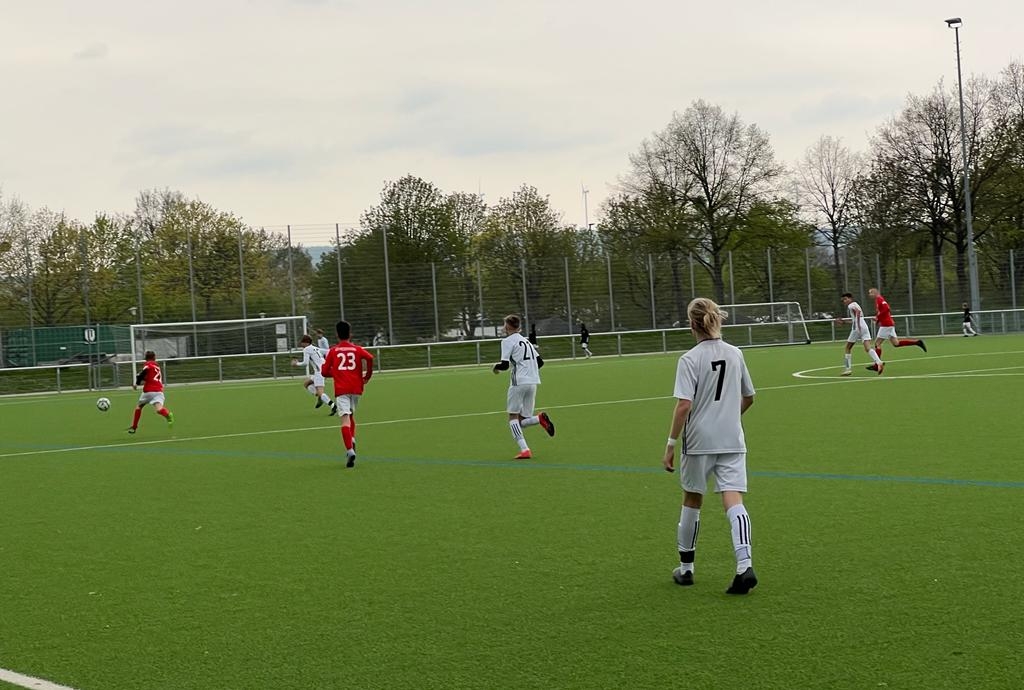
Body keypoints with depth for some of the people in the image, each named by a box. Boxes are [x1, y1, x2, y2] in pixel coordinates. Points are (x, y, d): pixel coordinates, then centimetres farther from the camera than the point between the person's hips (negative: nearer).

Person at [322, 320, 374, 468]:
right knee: (351, 415, 26)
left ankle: (350, 450, -26)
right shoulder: (357, 349, 8)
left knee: (345, 418, -11)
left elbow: (324, 371, 4)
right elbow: (370, 358, -12)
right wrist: (367, 375, 2)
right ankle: (352, 439, 6)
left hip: (341, 389, -2)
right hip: (356, 387, 2)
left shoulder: (332, 351, 7)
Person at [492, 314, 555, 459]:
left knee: (513, 416, 0)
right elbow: (540, 362, 20)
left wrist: (495, 367, 12)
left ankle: (524, 450, -14)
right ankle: (540, 418, -18)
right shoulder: (526, 341, 22)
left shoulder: (508, 341, -2)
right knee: (522, 421, 11)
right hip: (533, 382, 7)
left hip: (519, 382, -7)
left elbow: (505, 365, -9)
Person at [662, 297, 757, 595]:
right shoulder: (735, 354, 6)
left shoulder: (689, 360, -10)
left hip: (699, 440, -3)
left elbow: (684, 405, -17)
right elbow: (748, 397, 17)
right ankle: (745, 565, -23)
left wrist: (671, 444, -13)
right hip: (732, 441, 3)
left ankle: (686, 568, 26)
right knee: (733, 501, -4)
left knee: (692, 501, 14)